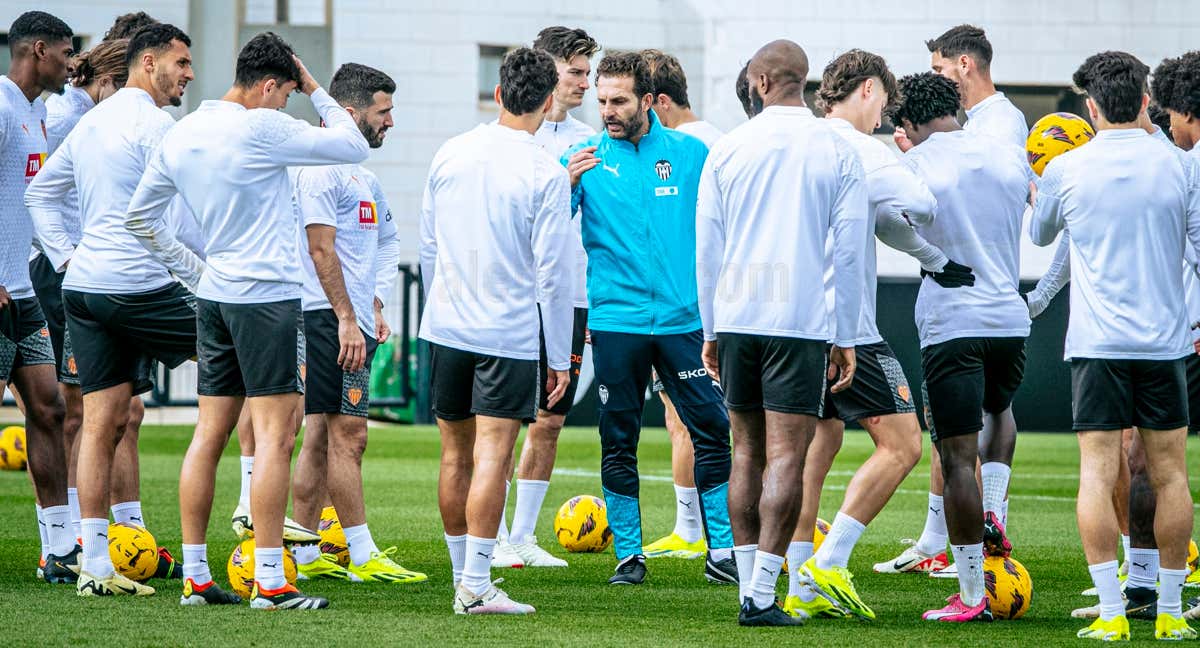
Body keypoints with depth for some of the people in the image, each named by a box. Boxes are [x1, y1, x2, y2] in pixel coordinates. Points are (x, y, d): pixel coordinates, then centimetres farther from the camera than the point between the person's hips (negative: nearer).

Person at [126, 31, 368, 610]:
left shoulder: (181, 136, 9)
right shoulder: (261, 129, -13)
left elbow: (139, 216, 18)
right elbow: (353, 147, -6)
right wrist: (316, 91, 5)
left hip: (213, 296, 8)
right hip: (266, 296, -8)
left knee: (209, 435, 10)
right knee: (274, 437, -7)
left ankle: (195, 577, 11)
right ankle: (269, 582, -11)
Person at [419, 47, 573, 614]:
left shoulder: (450, 155, 4)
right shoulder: (545, 174, -11)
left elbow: (428, 246, 13)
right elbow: (553, 272, -9)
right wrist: (560, 357, -3)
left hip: (446, 328, 5)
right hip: (510, 334, -5)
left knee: (456, 454, 12)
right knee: (492, 456, -7)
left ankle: (462, 575, 21)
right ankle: (476, 584, -12)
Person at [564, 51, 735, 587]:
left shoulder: (691, 154, 5)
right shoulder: (586, 157, 3)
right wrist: (566, 186, -21)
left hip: (684, 318, 0)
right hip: (615, 319, 0)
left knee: (712, 431, -3)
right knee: (618, 442, 3)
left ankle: (723, 552, 3)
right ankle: (628, 555, 11)